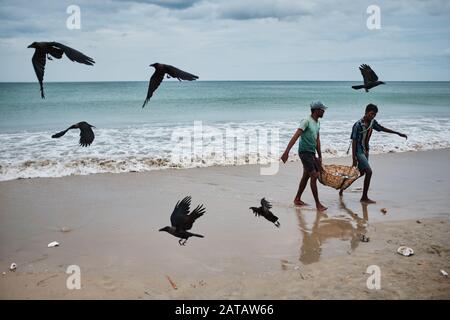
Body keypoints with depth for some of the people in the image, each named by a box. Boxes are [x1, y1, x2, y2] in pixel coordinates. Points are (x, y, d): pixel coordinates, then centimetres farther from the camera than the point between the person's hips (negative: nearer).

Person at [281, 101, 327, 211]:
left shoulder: (317, 123, 12)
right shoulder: (306, 121, -15)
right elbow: (295, 136, -23)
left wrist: (320, 157, 20)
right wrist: (287, 152, -31)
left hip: (312, 153, 9)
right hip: (305, 152, -9)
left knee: (306, 176, 15)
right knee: (314, 176, -12)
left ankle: (297, 199, 27)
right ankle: (318, 204, -7)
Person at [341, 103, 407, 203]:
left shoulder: (372, 122, 1)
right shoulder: (358, 125, -21)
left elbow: (382, 128, 17)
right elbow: (354, 141, -20)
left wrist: (398, 133, 19)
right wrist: (354, 158, -24)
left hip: (366, 151, 9)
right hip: (359, 151, -9)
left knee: (361, 172, 17)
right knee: (369, 171, -15)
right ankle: (364, 197, -5)